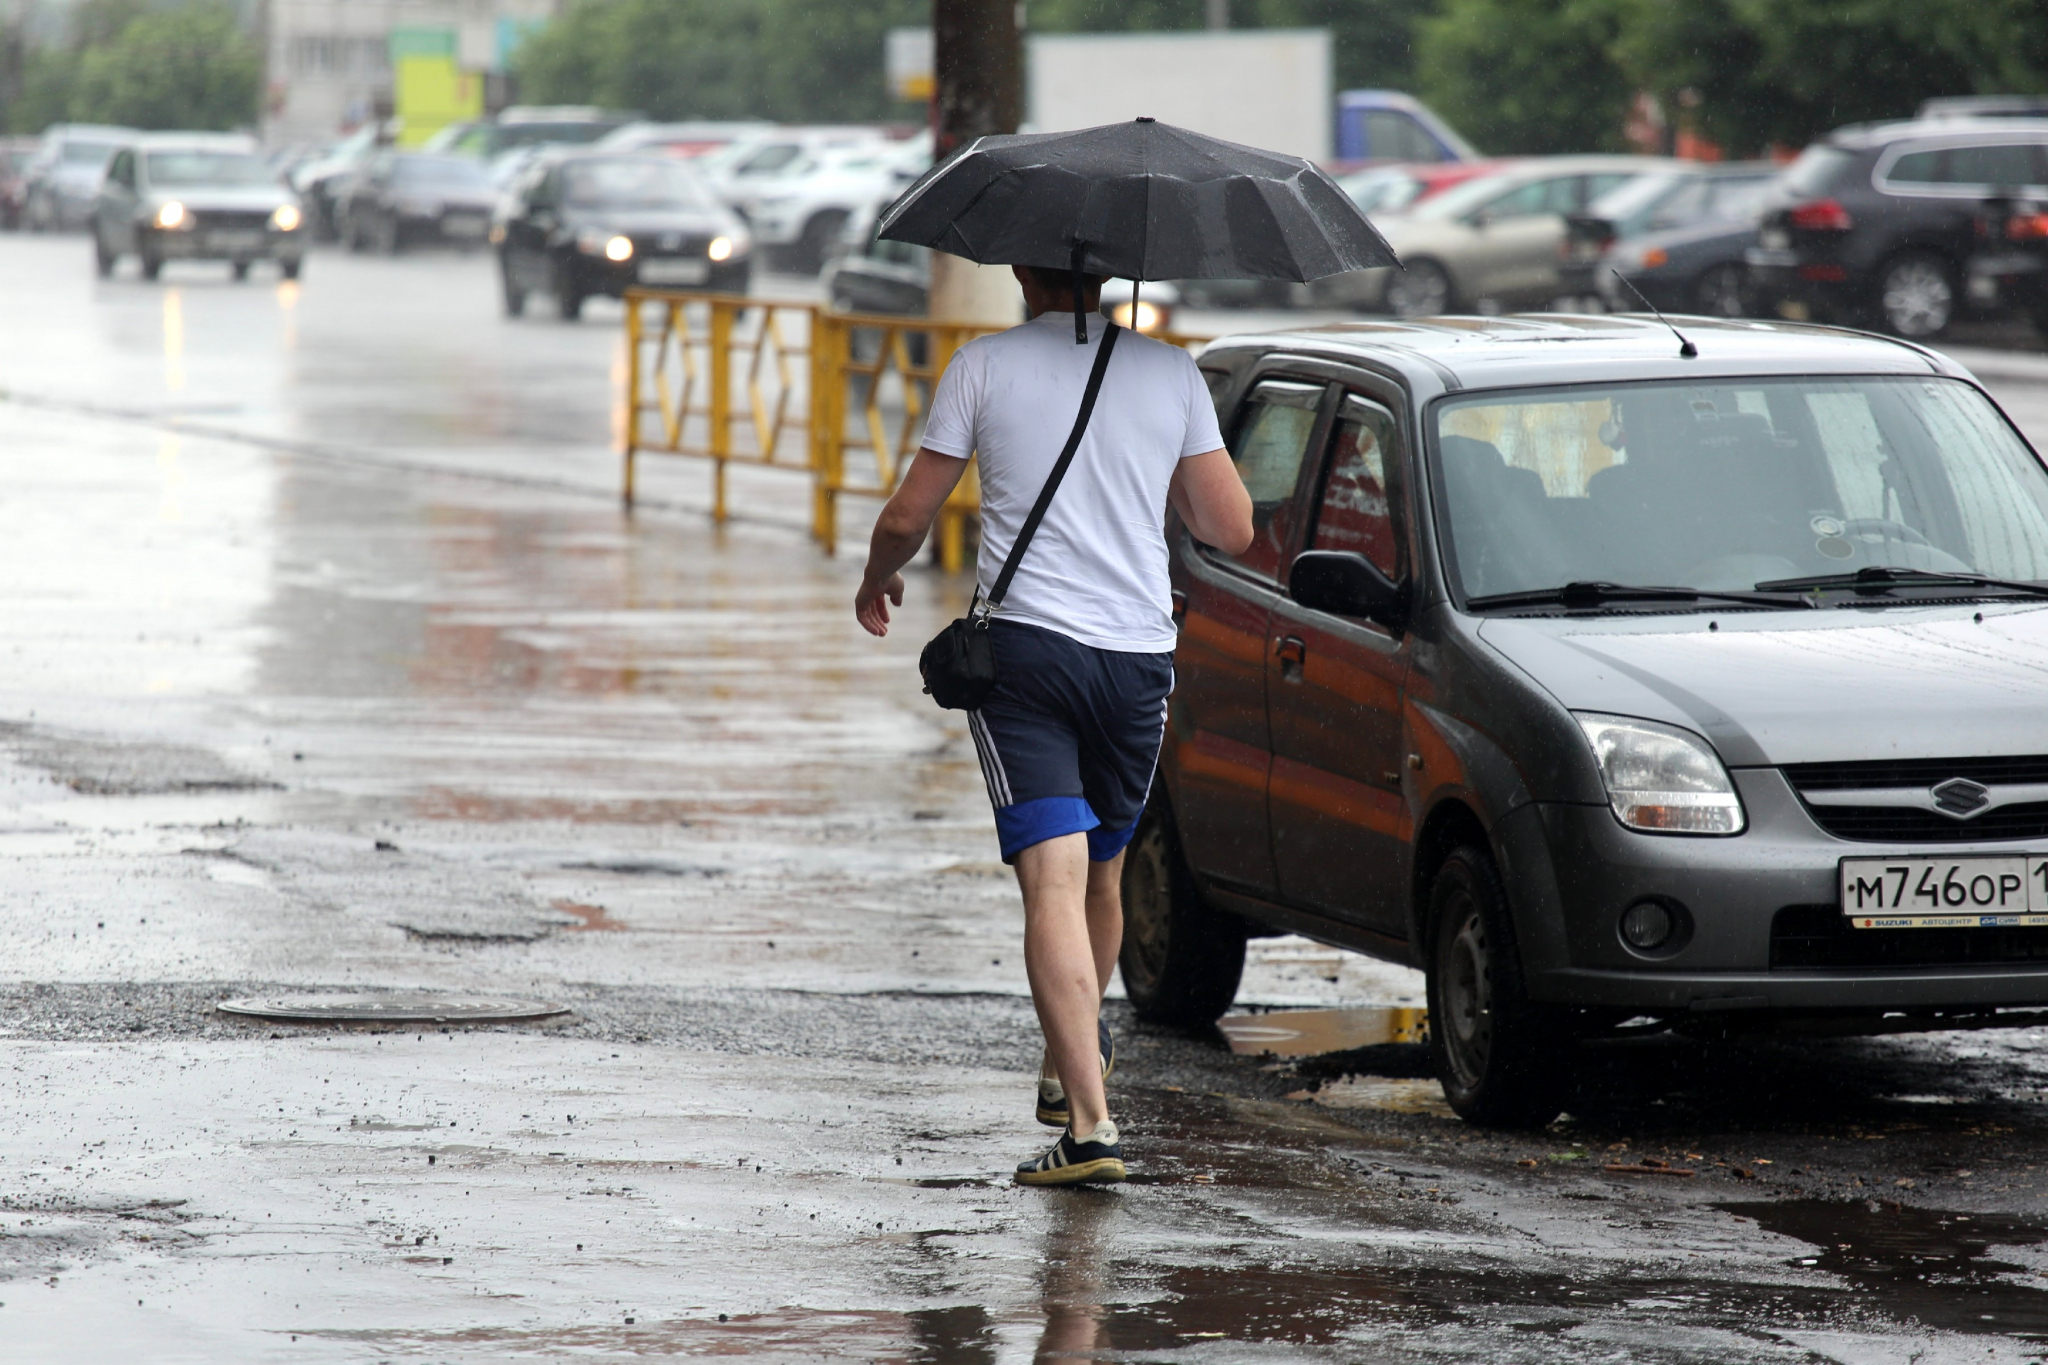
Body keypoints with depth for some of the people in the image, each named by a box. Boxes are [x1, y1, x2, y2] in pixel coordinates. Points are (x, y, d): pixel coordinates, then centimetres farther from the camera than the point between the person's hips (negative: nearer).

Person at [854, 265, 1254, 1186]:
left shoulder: (983, 366, 0)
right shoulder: (1172, 373, 5)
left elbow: (907, 517, 3)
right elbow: (1232, 531, 5)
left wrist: (877, 582, 25)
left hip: (1025, 644, -3)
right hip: (1139, 652, 3)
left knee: (1053, 884, -11)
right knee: (1100, 877, 21)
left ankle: (1089, 1125, -21)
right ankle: (1069, 1071, 38)